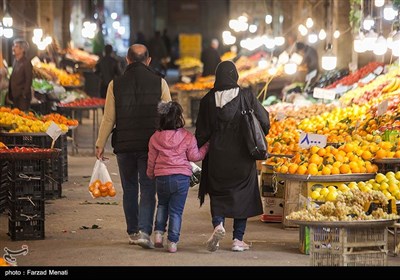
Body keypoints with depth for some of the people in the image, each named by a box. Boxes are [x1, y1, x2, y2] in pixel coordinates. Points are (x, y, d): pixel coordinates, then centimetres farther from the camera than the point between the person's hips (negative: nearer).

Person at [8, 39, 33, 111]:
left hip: (23, 97, -8)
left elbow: (28, 80, -14)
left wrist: (24, 95, -16)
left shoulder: (26, 63, -11)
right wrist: (10, 94, 10)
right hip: (15, 96, 8)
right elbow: (13, 79, 14)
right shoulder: (15, 62, 12)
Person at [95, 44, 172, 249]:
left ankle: (132, 232, 22)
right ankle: (144, 231, -14)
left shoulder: (116, 84, -1)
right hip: (151, 145, -1)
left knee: (129, 189, 15)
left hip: (124, 145, 1)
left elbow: (109, 119, 0)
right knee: (148, 188, 1)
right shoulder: (159, 83, -3)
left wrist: (100, 144, 8)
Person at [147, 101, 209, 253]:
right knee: (176, 210, 4)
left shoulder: (155, 138, 1)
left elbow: (151, 160, 10)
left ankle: (158, 233, 13)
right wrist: (206, 146, 18)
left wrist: (150, 174, 28)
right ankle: (172, 242, 1)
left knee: (162, 205, 25)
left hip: (162, 178, 2)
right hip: (182, 177, -2)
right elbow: (194, 156, 3)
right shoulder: (187, 137, -7)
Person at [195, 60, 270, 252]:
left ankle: (218, 224, -15)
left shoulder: (208, 99, -3)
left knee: (218, 193, 13)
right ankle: (238, 239, 8)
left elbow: (202, 131, 0)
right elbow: (263, 121, -4)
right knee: (242, 194, 10)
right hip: (242, 156, -1)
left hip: (217, 154, 1)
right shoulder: (246, 96, -6)